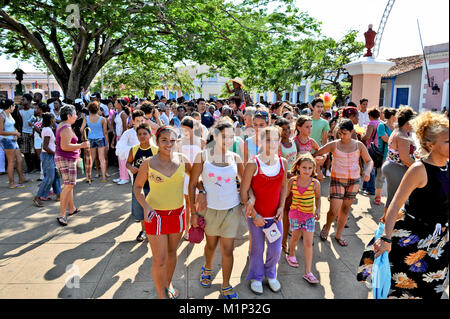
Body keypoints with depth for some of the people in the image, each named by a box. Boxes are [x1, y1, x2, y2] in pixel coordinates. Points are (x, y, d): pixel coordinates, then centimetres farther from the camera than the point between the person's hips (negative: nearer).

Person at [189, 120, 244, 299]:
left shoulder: (235, 158, -2)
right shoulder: (202, 156, -8)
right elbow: (192, 184, -4)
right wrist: (193, 212, -5)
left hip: (231, 210, 1)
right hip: (209, 209, 0)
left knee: (227, 249, 6)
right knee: (211, 244, 19)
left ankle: (226, 287, 26)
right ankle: (207, 269, 51)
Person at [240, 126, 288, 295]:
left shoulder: (283, 163, -2)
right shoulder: (253, 164, -15)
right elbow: (243, 191, -13)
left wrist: (281, 207, -2)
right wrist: (254, 215, -13)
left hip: (275, 215, 4)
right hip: (256, 215, -3)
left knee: (276, 249, 13)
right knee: (257, 249, 13)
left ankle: (271, 275, 42)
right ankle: (256, 277, 39)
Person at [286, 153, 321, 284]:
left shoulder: (315, 183, -11)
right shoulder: (293, 181, -10)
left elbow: (317, 197, 6)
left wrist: (318, 210, -6)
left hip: (309, 215, 0)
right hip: (295, 214, 1)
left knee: (308, 243, -3)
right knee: (295, 237, 19)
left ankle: (307, 272, 4)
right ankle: (291, 255, 50)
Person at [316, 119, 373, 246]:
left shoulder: (359, 145, 0)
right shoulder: (334, 145, -5)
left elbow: (369, 161, 2)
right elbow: (317, 153, 2)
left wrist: (367, 170, -19)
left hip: (354, 181, 3)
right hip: (337, 180, -2)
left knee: (345, 209, 12)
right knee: (334, 211, -8)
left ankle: (338, 235, 29)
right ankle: (327, 227, 24)